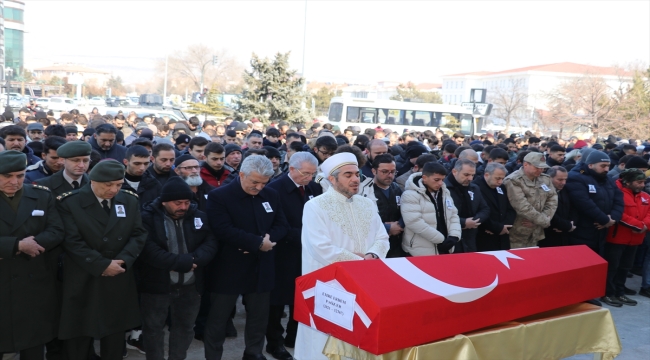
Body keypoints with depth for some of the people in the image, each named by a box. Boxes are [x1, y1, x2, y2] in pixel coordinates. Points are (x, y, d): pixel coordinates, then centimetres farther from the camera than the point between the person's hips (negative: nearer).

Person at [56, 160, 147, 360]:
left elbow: (139, 234, 2)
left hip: (119, 281, 4)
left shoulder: (130, 201, 4)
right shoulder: (69, 202, -9)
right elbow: (72, 242, -16)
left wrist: (123, 260, -14)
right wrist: (102, 265, -19)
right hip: (83, 283, -3)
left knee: (115, 342, 14)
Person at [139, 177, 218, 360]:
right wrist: (181, 261, -24)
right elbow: (148, 249, -22)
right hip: (157, 285, -4)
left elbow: (210, 242, -3)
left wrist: (194, 259, -23)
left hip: (190, 286, 4)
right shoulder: (148, 218, -11)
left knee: (185, 327, 16)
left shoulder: (198, 216, 3)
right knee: (154, 328, 9)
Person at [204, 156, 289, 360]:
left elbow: (282, 226, 5)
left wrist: (268, 238, -17)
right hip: (229, 269, -5)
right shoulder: (219, 196, -12)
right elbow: (224, 230, -23)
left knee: (259, 316, 16)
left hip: (260, 269, 5)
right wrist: (257, 242, -22)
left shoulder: (271, 196, 5)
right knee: (218, 319, 8)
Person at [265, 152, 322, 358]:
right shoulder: (275, 189, -13)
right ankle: (275, 342, 21)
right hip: (284, 254, -5)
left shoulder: (314, 188, 6)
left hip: (308, 252, 5)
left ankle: (295, 337, 30)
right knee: (279, 299, 7)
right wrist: (302, 236, -23)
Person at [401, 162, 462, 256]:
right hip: (421, 252, -7)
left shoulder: (445, 192, 11)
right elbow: (415, 222, -22)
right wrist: (441, 240, -17)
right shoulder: (411, 195, -13)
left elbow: (453, 216, 14)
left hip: (444, 249, 7)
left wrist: (454, 236, -6)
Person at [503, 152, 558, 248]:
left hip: (535, 235, 7)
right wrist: (545, 221, -13)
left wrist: (538, 220, -9)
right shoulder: (513, 181, -17)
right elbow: (523, 207, -23)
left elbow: (553, 200, 5)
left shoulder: (545, 179, 8)